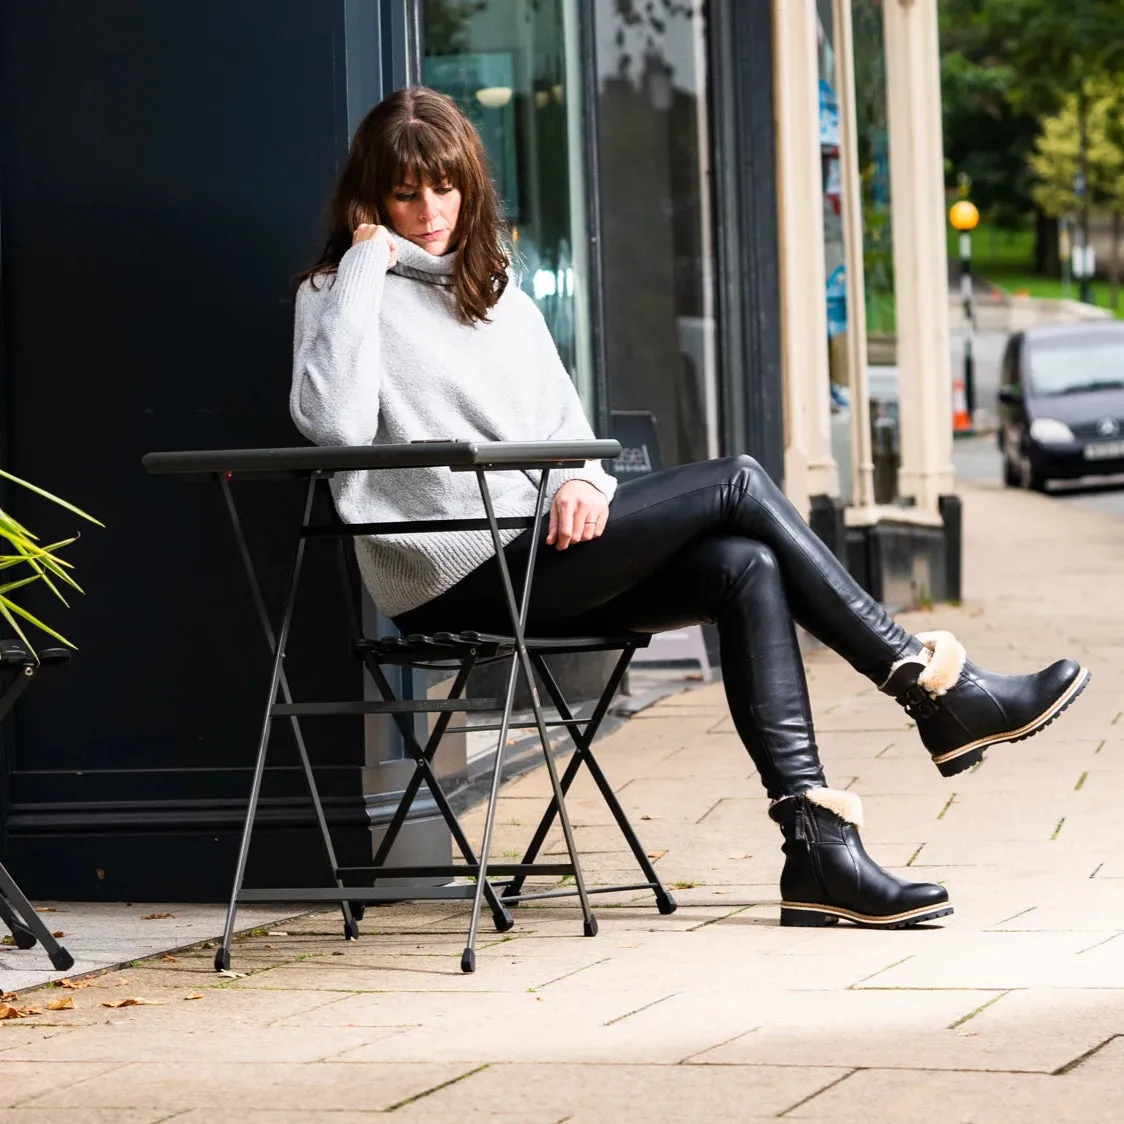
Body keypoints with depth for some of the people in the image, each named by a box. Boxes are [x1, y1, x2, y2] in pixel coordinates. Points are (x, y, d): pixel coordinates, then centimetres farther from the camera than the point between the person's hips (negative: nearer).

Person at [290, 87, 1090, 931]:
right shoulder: (340, 297, 2)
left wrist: (581, 483, -1)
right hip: (458, 582, -7)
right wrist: (362, 268, -15)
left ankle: (816, 841, -24)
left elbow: (562, 423, 23)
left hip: (542, 560, 7)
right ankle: (939, 693, -10)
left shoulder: (497, 288, 23)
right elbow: (334, 423, -18)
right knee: (736, 482, -14)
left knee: (748, 566, -18)